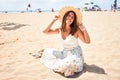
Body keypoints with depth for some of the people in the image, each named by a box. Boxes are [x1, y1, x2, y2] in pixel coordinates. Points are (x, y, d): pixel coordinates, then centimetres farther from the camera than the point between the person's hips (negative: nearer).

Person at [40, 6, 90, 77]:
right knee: (47, 51, 8)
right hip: (64, 53, 6)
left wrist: (83, 28, -26)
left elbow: (87, 41, -24)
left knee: (71, 61, -39)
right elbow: (45, 31, -9)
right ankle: (60, 64, 9)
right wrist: (54, 20, -11)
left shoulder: (76, 30, -18)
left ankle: (58, 66, -8)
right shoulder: (59, 30, -4)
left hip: (75, 55, -5)